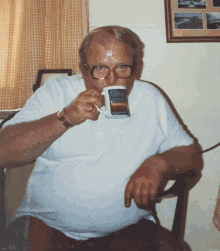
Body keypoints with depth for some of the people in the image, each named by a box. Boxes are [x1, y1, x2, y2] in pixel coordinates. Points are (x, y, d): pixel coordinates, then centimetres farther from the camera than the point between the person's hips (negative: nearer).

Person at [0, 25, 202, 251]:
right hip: (45, 224, -2)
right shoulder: (54, 94, 3)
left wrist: (158, 164, -8)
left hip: (126, 229, 3)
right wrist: (65, 117, -15)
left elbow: (189, 152, 14)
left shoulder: (150, 99, 9)